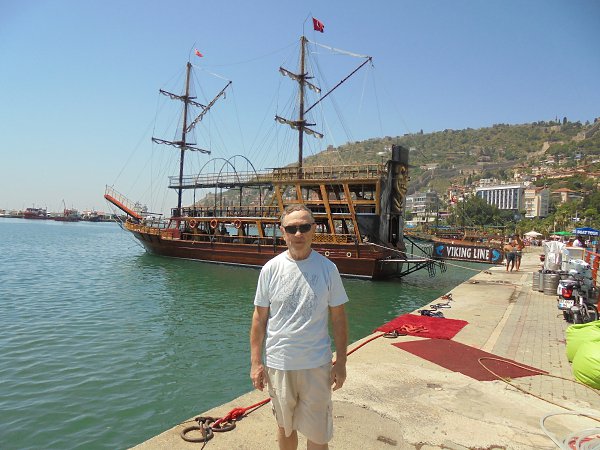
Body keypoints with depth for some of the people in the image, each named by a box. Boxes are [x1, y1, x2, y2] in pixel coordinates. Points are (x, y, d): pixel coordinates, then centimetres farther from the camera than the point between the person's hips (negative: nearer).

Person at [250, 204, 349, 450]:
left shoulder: (327, 268, -7)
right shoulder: (271, 269, -7)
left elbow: (338, 318, -1)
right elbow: (259, 318, 0)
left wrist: (341, 362, -1)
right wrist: (255, 362, -1)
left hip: (317, 365, -1)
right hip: (278, 363, 1)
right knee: (285, 427, 21)